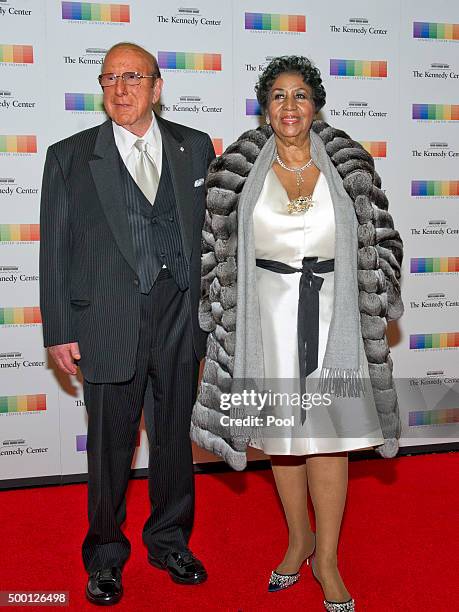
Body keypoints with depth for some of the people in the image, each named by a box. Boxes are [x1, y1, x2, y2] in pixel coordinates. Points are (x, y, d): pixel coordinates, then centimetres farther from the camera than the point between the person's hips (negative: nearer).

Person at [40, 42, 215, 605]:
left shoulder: (195, 148, 6)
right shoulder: (69, 157, 0)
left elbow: (210, 230, 7)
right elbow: (55, 249, -1)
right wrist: (60, 331, -5)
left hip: (180, 315, 2)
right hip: (108, 321, -2)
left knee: (175, 436, 15)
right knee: (110, 443, 10)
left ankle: (169, 541, 37)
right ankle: (105, 553, 33)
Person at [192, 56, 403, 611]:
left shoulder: (350, 164, 0)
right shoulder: (237, 168, -1)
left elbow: (381, 238, 7)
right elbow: (212, 243, 5)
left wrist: (370, 299, 2)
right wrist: (221, 307, 1)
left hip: (331, 311, 0)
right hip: (268, 313, 1)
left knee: (326, 431, 1)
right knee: (281, 431, 11)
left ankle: (326, 559, 18)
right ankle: (298, 539, 32)